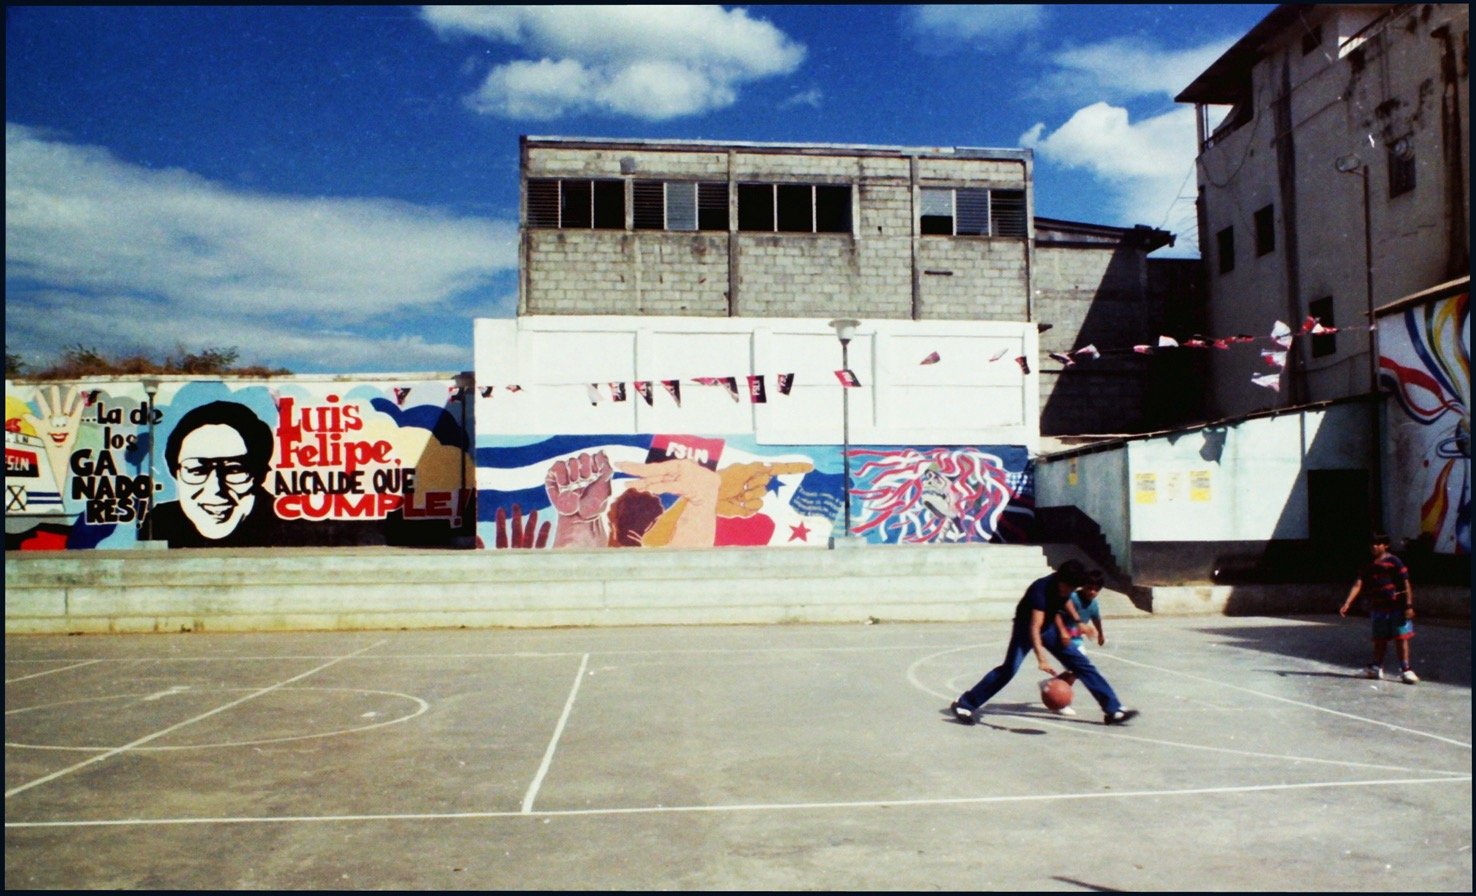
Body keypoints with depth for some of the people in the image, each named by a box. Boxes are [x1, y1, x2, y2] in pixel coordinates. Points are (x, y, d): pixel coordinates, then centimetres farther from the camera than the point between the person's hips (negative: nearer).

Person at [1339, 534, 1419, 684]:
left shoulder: (1394, 562, -6)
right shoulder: (1368, 565, 9)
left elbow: (1406, 584, -7)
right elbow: (1358, 584, 3)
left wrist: (1409, 606, -12)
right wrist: (1347, 603, -7)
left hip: (1397, 607, -5)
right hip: (1378, 607, 5)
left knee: (1401, 638, -3)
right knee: (1380, 639, 12)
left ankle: (1405, 670, 0)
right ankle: (1377, 667, 21)